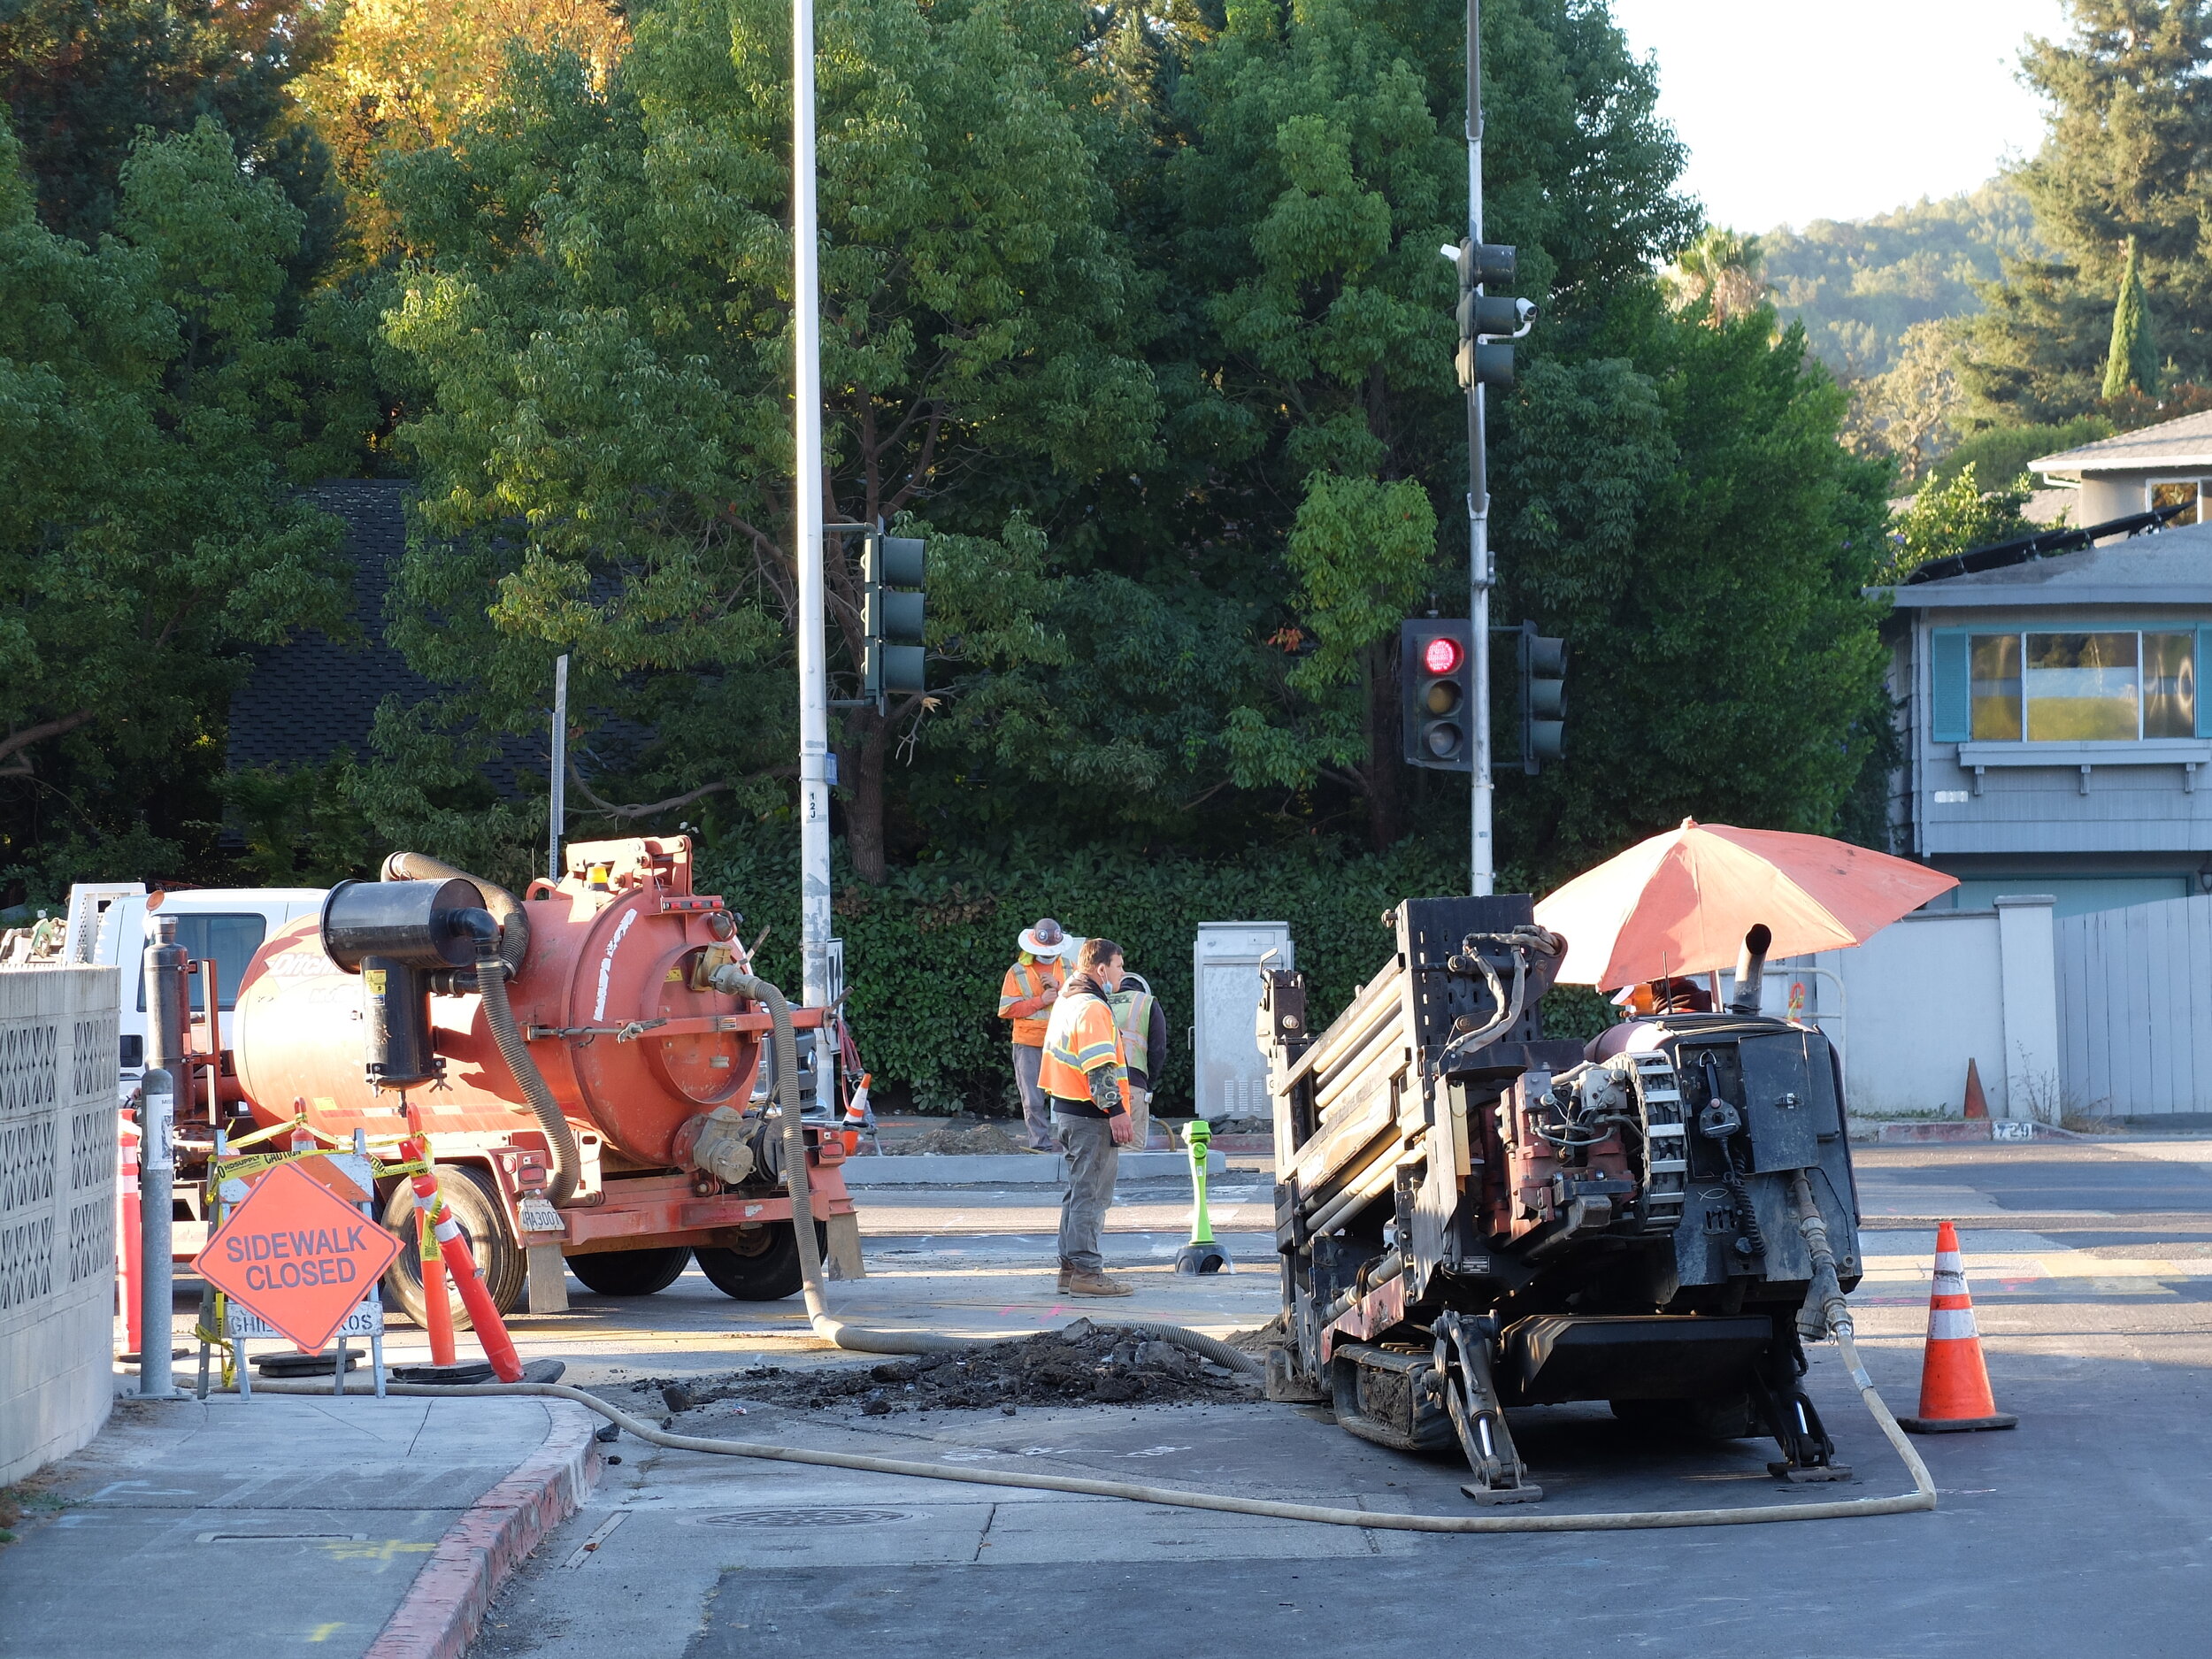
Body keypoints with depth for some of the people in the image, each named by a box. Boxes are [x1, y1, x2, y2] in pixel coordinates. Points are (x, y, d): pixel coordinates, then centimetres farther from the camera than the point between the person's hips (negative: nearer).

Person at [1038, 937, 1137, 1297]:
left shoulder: (1067, 1001, 17)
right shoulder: (1092, 1008, -16)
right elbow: (1100, 1068, -23)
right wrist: (1117, 1111, -24)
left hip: (1066, 1109, 11)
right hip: (1091, 1117, -10)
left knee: (1079, 1191, 17)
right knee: (1091, 1193, -7)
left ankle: (1070, 1266, 21)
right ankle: (1086, 1272, -7)